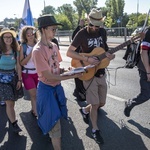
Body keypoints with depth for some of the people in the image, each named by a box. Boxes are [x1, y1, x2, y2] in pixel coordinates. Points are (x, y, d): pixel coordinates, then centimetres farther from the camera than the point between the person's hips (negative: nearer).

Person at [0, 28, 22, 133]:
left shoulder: (15, 51, 1)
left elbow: (18, 66, 5)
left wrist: (19, 80, 4)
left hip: (13, 77, 4)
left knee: (12, 102, 11)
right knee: (9, 102, -7)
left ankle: (11, 117, 33)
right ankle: (14, 123, 3)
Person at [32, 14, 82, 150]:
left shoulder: (54, 46, 2)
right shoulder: (38, 51, -23)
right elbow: (49, 77, -23)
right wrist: (72, 76, -22)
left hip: (57, 87, 8)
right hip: (47, 89, -7)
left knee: (56, 118, 25)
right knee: (54, 124, 3)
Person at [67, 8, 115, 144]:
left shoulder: (103, 32, 4)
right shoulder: (82, 34, -12)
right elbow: (69, 52, -16)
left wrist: (108, 55, -8)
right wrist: (87, 59, -25)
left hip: (101, 73, 6)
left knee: (102, 103, 12)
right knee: (95, 104, -2)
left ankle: (85, 110, 40)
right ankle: (95, 130, 19)